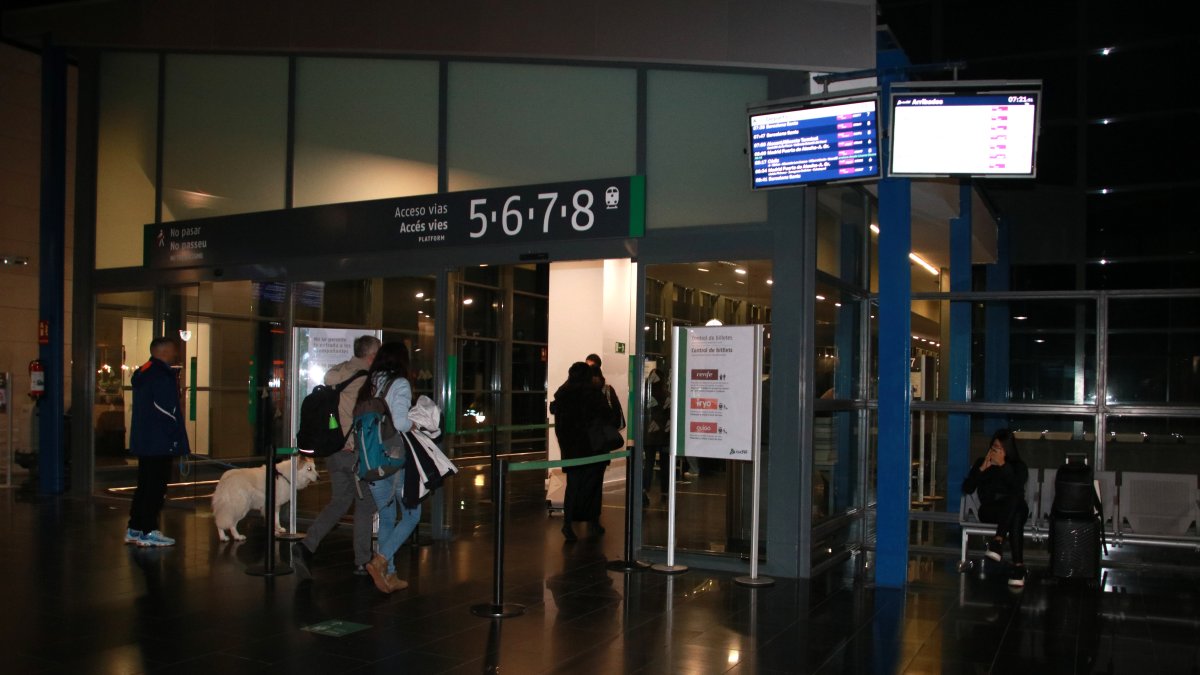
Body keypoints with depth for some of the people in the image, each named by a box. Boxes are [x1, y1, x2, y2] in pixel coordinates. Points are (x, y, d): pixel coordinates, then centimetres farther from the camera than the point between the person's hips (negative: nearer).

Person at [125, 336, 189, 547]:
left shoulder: (141, 373, 16)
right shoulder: (162, 374, -16)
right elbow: (167, 409, -19)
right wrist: (178, 441, -15)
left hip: (142, 442, 10)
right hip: (160, 442, -10)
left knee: (145, 484, 15)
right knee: (155, 486, -4)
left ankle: (134, 529, 20)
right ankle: (149, 531, -1)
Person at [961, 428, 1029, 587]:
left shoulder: (1018, 466, 12)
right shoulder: (981, 462, 14)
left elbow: (1017, 487, -11)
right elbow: (967, 489, 2)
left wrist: (1002, 465, -13)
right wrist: (983, 468, -7)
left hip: (1014, 508, 0)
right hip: (989, 510, 0)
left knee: (1014, 499, -40)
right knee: (1014, 519, -36)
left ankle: (998, 541, -51)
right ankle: (1018, 565, -48)